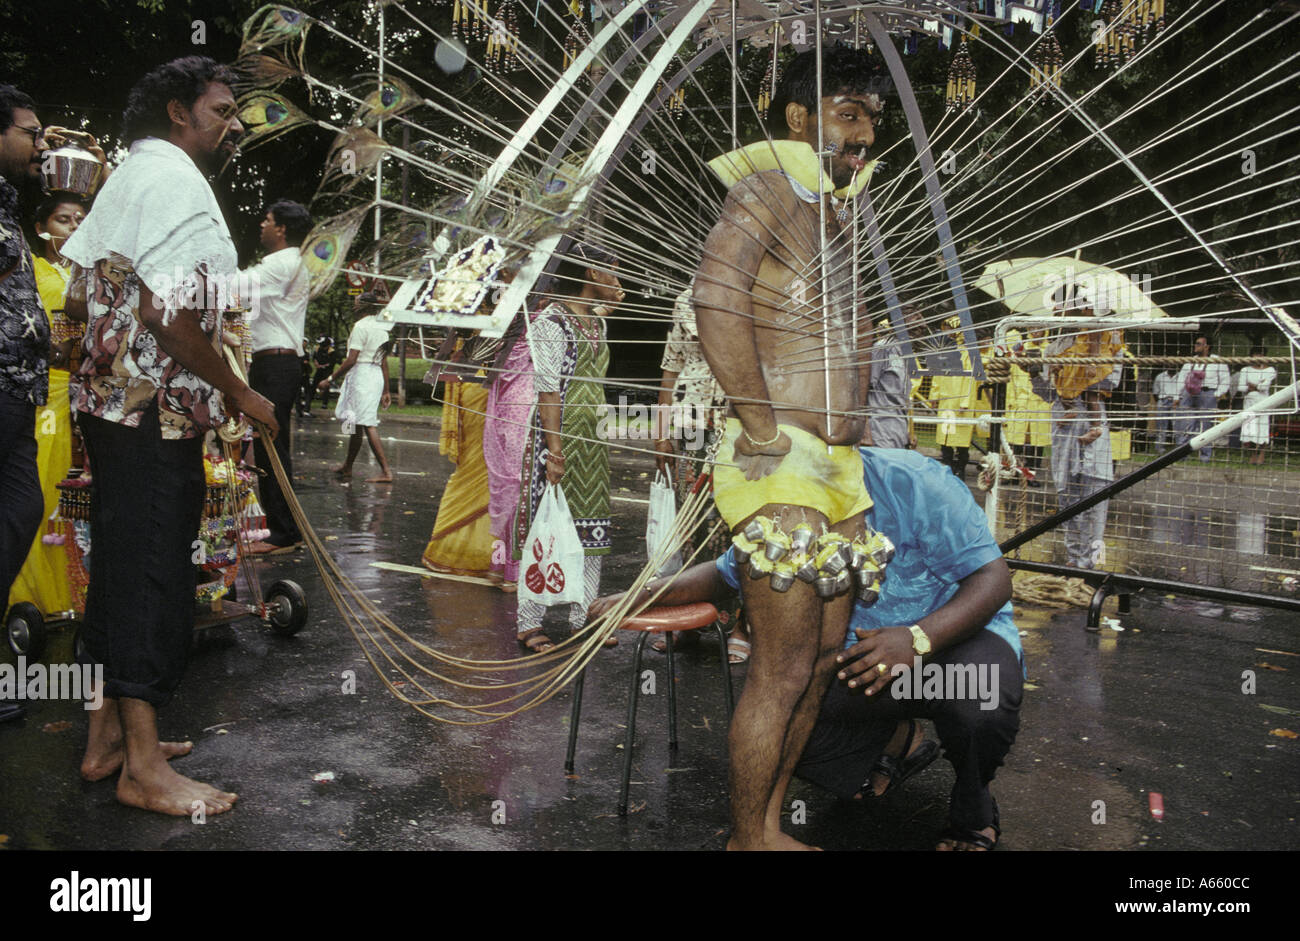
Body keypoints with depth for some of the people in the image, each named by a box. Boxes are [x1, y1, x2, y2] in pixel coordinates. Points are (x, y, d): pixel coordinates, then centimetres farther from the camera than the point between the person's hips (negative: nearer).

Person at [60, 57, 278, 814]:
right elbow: (169, 312, -23)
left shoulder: (128, 177, 21)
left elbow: (79, 301, 22)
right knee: (153, 573, -6)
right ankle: (143, 766, 1)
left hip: (111, 401, 10)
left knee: (123, 565, 14)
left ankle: (111, 735, 25)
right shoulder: (178, 182, -12)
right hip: (158, 412, -10)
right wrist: (237, 393, -14)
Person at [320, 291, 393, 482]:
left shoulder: (361, 326, -10)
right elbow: (384, 362, 16)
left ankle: (386, 471, -17)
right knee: (356, 424, 16)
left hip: (362, 375, -9)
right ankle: (347, 467, 26)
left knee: (367, 424, -10)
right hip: (377, 376, 9)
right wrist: (385, 391, 18)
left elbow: (351, 360, -16)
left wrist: (330, 379, -10)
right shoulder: (381, 328, 16)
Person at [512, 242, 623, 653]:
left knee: (591, 523, 9)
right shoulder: (550, 322, -10)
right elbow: (547, 388, -15)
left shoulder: (596, 322, 15)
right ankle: (530, 623, 2)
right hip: (559, 436, -8)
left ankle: (583, 617, 19)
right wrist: (555, 448, -21)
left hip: (592, 439, 9)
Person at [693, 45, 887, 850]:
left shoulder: (835, 212, 20)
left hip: (839, 466, 9)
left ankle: (771, 824, 28)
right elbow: (716, 304, -24)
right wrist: (768, 436, -22)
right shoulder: (770, 188, -7)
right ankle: (747, 840, 13)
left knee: (825, 655, 14)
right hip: (780, 465, -9)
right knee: (783, 669, -5)